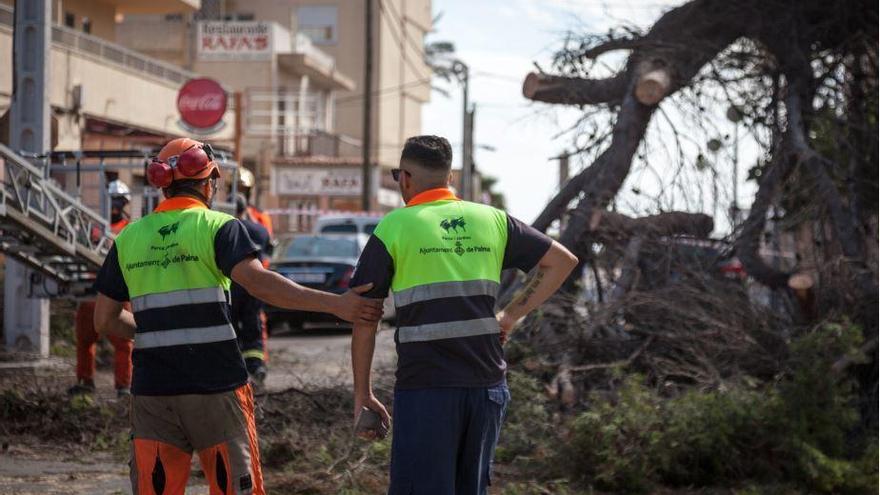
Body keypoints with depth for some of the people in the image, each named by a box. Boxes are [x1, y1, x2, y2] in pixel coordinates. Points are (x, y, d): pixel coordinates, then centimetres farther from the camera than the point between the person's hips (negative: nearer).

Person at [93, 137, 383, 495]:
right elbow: (258, 282, -20)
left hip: (152, 389, 3)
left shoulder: (128, 238, 9)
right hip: (216, 387, -3)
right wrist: (335, 304, -24)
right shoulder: (218, 227, -3)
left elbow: (105, 321, 11)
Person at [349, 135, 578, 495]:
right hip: (487, 385, 5)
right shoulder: (491, 220, 9)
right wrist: (512, 315, 10)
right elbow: (563, 260, 11)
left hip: (425, 388, -4)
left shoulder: (394, 227, -2)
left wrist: (362, 394, 8)